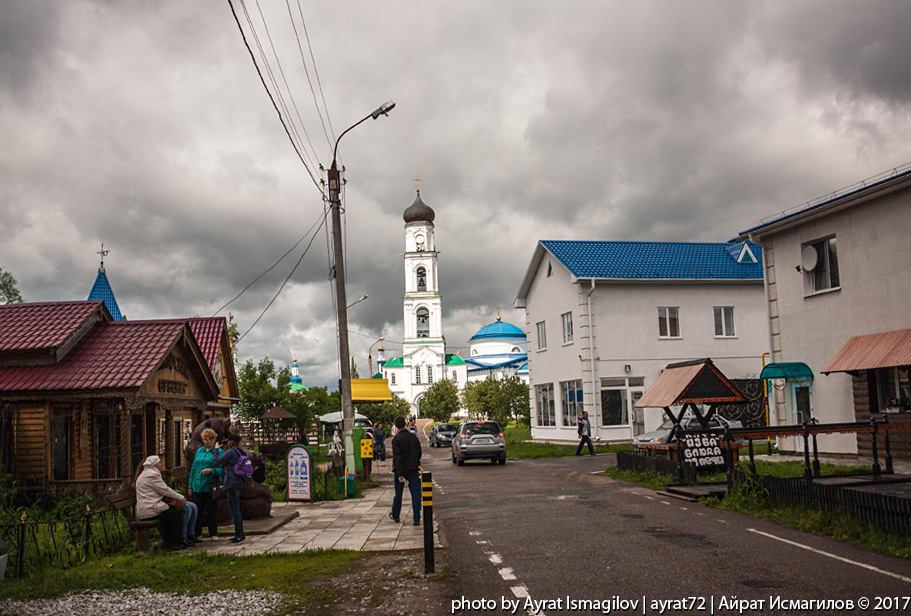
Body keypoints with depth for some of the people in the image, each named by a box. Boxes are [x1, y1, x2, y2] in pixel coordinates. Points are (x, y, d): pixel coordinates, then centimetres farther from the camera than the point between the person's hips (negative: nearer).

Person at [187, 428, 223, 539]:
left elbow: (222, 469, -5)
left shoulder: (218, 451, 0)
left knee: (212, 510, 2)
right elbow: (193, 468, 17)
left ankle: (213, 534, 11)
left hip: (210, 485, -4)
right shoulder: (199, 451, 15)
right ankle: (196, 533, 13)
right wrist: (190, 485, 13)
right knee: (197, 510, 4)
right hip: (198, 486, 4)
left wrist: (211, 470, -22)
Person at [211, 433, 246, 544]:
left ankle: (239, 535, -7)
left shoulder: (231, 452, -12)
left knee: (234, 510, -7)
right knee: (236, 510, 15)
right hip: (237, 483, 10)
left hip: (232, 484, -10)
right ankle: (239, 534, 20)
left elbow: (216, 463, -12)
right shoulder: (240, 452, 16)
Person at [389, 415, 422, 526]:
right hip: (413, 469, 2)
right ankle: (417, 519, -5)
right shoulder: (414, 437, 2)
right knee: (416, 493, 0)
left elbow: (397, 457, -17)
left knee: (398, 493, 14)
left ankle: (395, 516, 30)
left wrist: (399, 474, -19)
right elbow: (419, 453, 8)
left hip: (401, 470, -2)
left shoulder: (396, 439, -11)